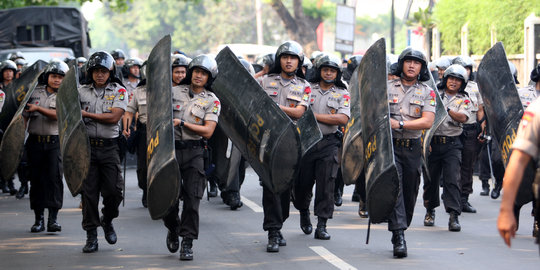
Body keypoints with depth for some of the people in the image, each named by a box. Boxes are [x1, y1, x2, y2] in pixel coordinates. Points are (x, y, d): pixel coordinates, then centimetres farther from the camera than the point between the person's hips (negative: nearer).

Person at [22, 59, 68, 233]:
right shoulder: (34, 92, 10)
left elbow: (59, 115, -14)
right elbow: (25, 116, 14)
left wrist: (38, 108, -18)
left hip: (55, 142, -2)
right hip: (35, 141, 2)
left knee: (54, 178, -10)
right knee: (36, 179, 4)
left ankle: (53, 219, -8)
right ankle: (39, 219, 10)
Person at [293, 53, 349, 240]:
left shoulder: (342, 94, 5)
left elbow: (343, 119, -9)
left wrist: (315, 115, -11)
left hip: (328, 144, -1)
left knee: (326, 186, -5)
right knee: (302, 183, 6)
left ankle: (321, 226, -2)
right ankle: (303, 213, 34)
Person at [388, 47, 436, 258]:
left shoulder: (427, 93, 5)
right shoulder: (387, 88, 6)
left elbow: (427, 122, -6)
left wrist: (400, 124, -15)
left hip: (413, 148, 2)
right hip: (390, 145, -2)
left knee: (409, 192, 7)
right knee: (394, 186, -16)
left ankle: (400, 230, 24)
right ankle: (399, 236, -20)